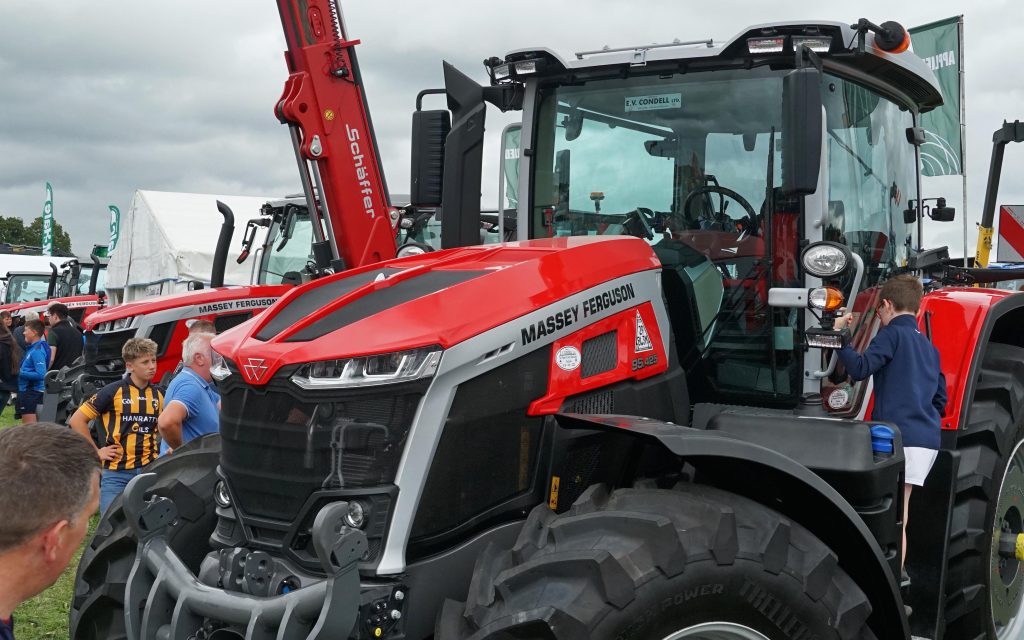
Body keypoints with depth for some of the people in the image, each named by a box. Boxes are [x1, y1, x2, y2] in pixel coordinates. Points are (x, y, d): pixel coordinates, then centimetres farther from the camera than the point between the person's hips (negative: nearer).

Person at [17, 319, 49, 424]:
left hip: (32, 392, -10)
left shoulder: (37, 351, -18)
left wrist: (21, 373, -17)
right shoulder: (33, 348, 10)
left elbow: (41, 374, -25)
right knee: (27, 426, 19)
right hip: (26, 390, 10)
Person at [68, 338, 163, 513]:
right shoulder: (113, 391, -6)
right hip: (116, 472, -4)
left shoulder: (158, 394, 8)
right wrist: (96, 452, -4)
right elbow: (77, 420, -3)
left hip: (149, 470, 4)